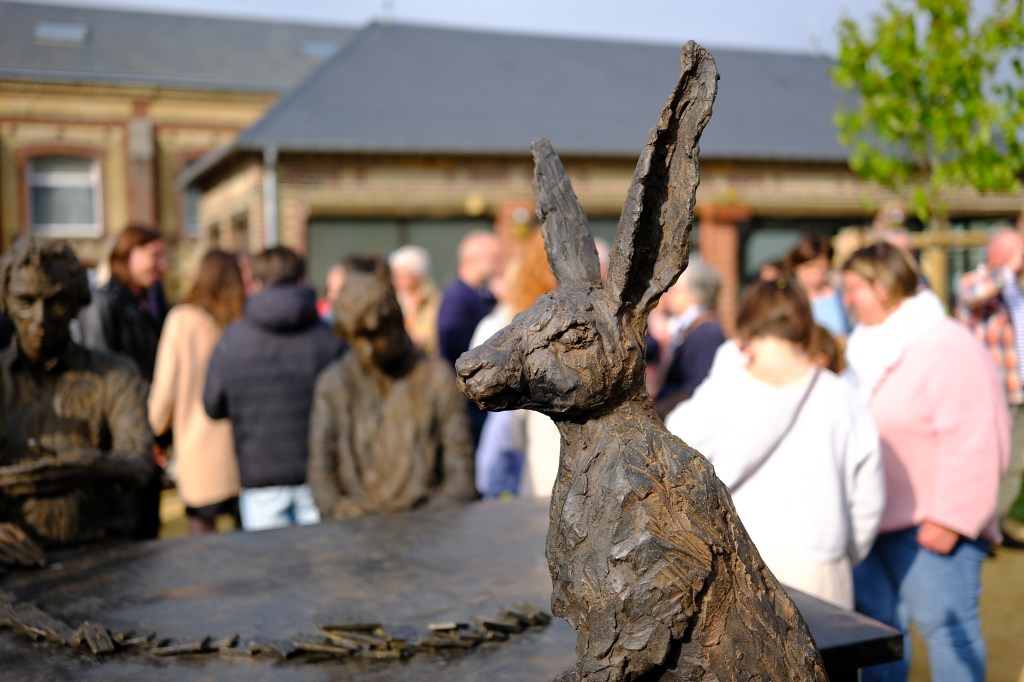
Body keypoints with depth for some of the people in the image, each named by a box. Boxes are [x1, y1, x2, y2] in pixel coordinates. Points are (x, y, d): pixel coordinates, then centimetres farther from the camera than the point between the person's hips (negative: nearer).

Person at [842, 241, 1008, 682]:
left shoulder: (947, 347, -16)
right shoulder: (868, 346, 13)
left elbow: (974, 442, -21)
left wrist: (949, 518, -22)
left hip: (930, 527, -8)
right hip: (872, 519, 9)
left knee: (944, 624, -3)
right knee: (876, 624, 16)